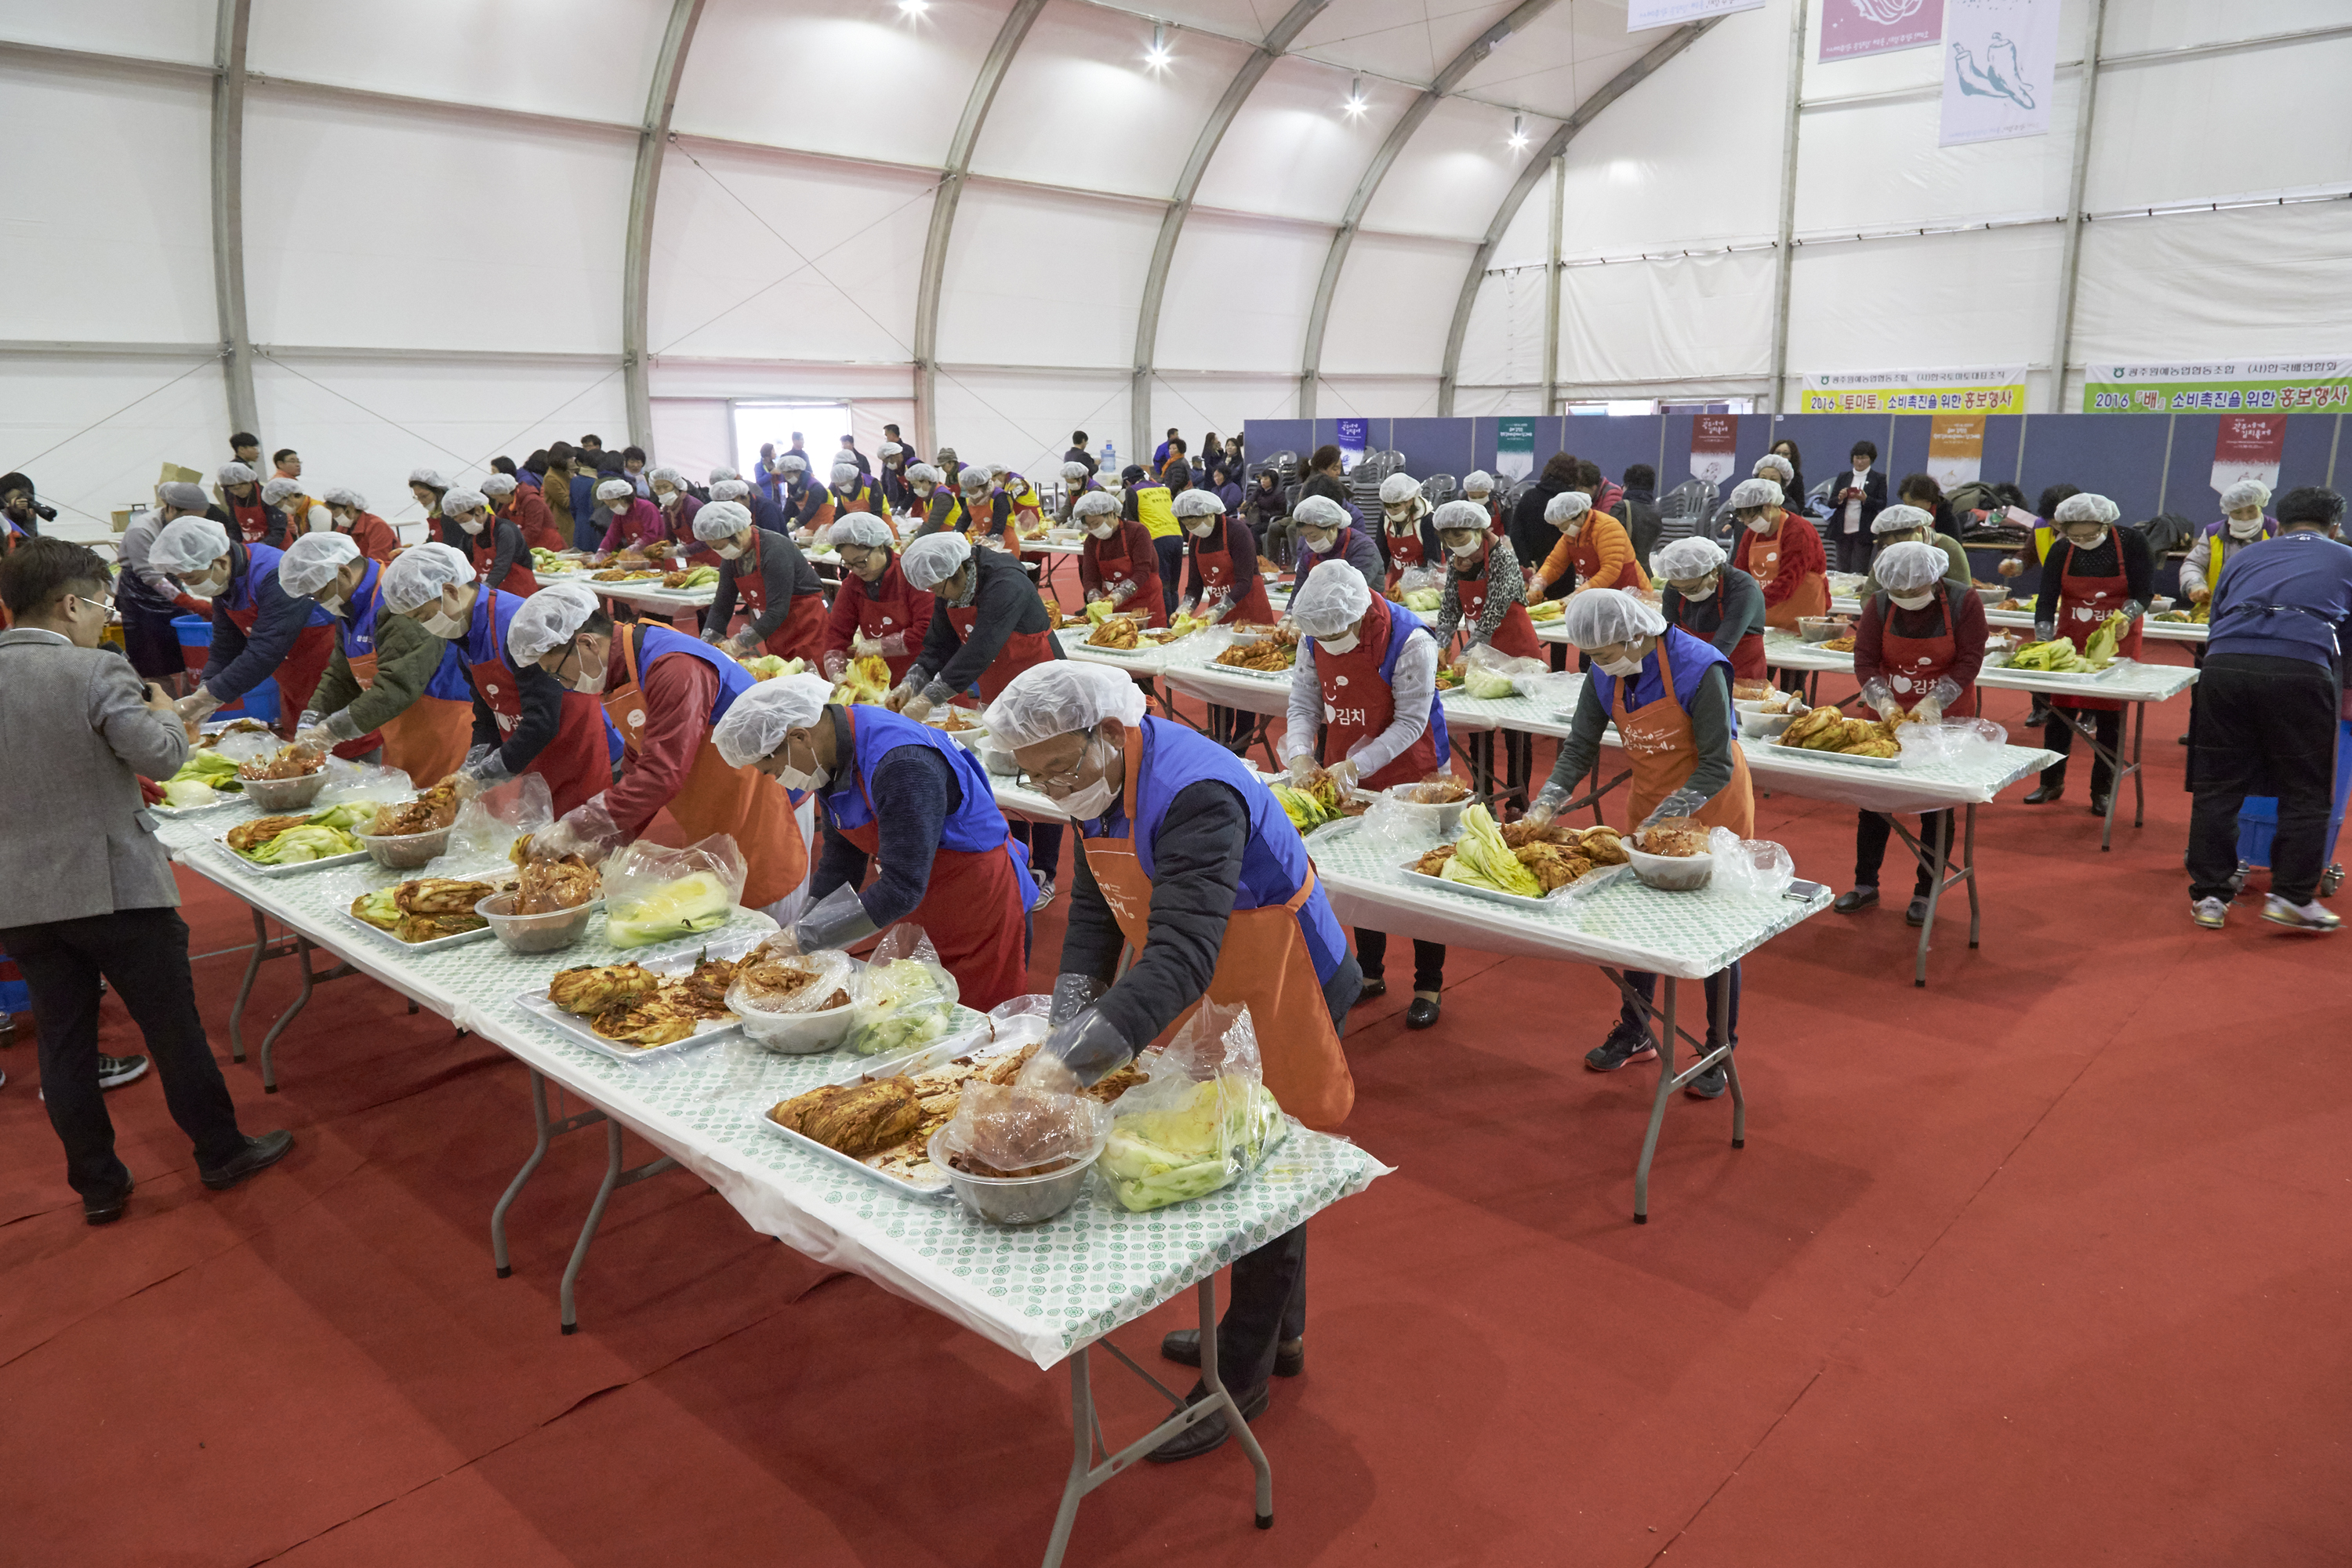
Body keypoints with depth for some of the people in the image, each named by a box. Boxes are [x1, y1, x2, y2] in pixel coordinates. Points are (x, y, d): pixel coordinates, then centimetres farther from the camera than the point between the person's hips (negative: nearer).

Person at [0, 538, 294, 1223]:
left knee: (64, 1041, 13)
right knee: (172, 1025, 9)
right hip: (117, 886, -5)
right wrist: (165, 712, 4)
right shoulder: (95, 672, -15)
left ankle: (97, 1184, 23)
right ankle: (220, 1153, 22)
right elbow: (160, 756, -16)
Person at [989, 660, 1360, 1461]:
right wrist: (1070, 1016, -14)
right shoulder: (1100, 781, -4)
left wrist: (1070, 1061, -48)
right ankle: (1277, 1334, 41)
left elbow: (1182, 957, -42)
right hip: (1209, 1004, 9)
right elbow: (1094, 912, 2)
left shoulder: (1195, 795, -34)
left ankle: (1241, 1378, 22)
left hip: (1282, 1001, -9)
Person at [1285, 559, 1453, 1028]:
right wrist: (1300, 755, -20)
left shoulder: (1409, 641, -26)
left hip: (1410, 776, -5)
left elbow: (1411, 722, -23)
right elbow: (1303, 703, -2)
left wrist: (1355, 765, -30)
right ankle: (1370, 972, 31)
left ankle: (1429, 986, 18)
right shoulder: (1313, 638, -8)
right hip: (1345, 776, 5)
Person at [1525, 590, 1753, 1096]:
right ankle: (1635, 1033, 29)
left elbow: (1717, 768, -25)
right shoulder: (1605, 678, -9)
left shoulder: (1699, 670, -27)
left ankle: (1720, 1053, 18)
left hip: (1712, 811, -5)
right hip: (1648, 807, 6)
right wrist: (1545, 804, -15)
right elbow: (1579, 748, -1)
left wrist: (1664, 819, -31)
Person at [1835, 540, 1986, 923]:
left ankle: (1925, 892, 14)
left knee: (1937, 806, 3)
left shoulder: (1964, 602, -11)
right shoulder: (1879, 605, -6)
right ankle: (1865, 884, 19)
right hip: (1891, 716, 2)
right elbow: (1865, 660, -8)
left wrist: (1931, 704, -24)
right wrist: (1885, 703, -23)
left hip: (1946, 720, -2)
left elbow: (1969, 661, -13)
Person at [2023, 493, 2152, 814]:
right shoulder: (2061, 551, -5)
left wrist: (2125, 617, -30)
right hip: (2071, 642, 2)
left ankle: (2102, 791, 12)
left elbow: (2144, 592, -10)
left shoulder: (2131, 543, -10)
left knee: (2110, 715, 2)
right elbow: (2047, 598, -8)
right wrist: (2044, 641, -21)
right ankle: (2052, 783, 18)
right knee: (2060, 710, 5)